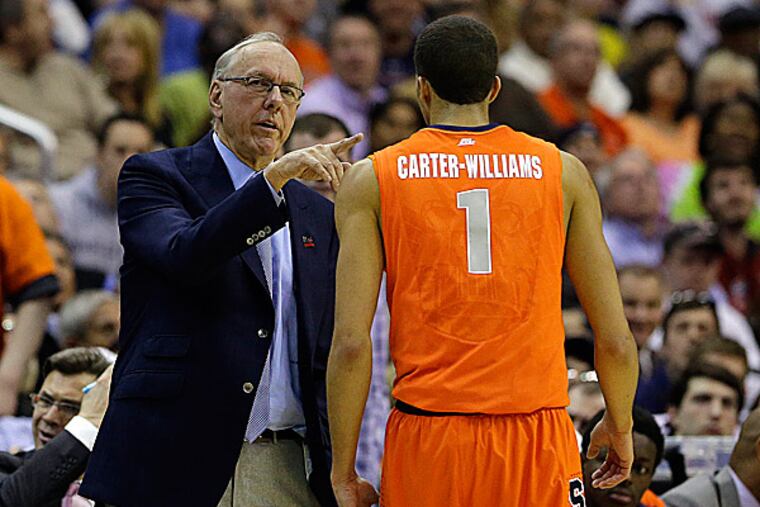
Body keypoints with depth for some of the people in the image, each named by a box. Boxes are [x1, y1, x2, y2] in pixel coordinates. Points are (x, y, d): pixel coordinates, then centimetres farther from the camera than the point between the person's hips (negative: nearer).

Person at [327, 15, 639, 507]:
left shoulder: (371, 180, 3)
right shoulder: (563, 172, 6)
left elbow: (351, 343, -5)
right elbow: (615, 340, 4)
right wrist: (620, 427, 22)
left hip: (426, 446, 0)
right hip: (539, 439, 0)